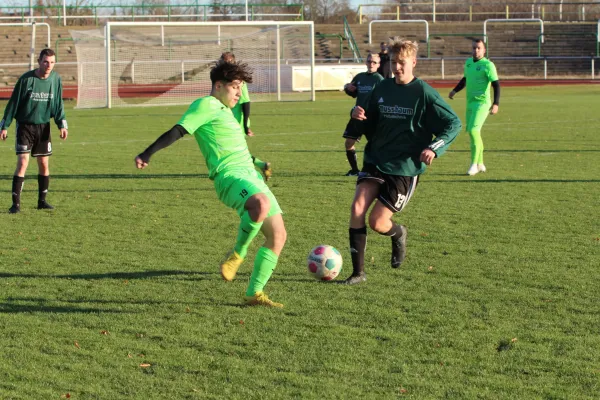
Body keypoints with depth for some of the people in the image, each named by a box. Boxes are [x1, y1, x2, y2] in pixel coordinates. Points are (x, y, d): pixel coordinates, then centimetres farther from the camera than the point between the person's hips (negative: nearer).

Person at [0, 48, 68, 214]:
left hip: (43, 127, 4)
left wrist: (62, 125, -4)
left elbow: (58, 104, 8)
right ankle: (15, 203, -10)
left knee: (44, 164, 7)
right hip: (25, 126, -4)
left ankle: (42, 200, 19)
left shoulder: (55, 79, -1)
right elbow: (13, 103, -6)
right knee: (22, 163, -12)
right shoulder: (26, 79, -12)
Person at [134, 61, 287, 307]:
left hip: (250, 176, 10)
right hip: (230, 176, -10)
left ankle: (255, 294, 10)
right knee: (262, 204, -39)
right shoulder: (206, 105, -1)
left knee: (278, 235, 2)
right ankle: (237, 255, -15)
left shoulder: (223, 111, 26)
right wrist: (147, 154, -22)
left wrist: (258, 164, 52)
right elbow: (177, 131, -12)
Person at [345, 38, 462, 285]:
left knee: (377, 222, -9)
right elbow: (368, 126, 18)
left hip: (405, 168, -4)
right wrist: (358, 116, -6)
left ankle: (399, 234, 30)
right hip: (376, 162, 4)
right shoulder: (381, 89, 6)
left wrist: (434, 148, -22)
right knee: (357, 208, -16)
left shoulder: (424, 93, -9)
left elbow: (453, 123, -7)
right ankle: (358, 272, -6)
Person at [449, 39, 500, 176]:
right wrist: (455, 90, 18)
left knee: (473, 130, -18)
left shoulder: (488, 65, -11)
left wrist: (496, 103, -23)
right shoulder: (468, 62, 12)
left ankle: (474, 164, -13)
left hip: (482, 103, -8)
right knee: (473, 132, 10)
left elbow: (496, 85, -14)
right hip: (470, 103, 8)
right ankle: (480, 164, 21)